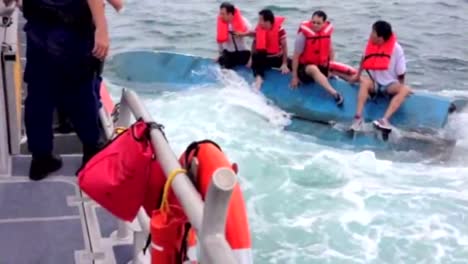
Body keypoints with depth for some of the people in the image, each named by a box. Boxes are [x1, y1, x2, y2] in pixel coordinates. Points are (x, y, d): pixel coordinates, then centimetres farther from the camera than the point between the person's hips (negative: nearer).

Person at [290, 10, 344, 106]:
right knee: (314, 69, -43)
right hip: (304, 68, -6)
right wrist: (294, 76, -13)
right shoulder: (304, 34, -18)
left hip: (322, 66, 6)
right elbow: (296, 56, -14)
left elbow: (330, 51, 9)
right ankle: (334, 94, -55)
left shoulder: (327, 31, -3)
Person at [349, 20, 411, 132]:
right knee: (365, 82, -33)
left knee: (405, 90, -33)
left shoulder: (396, 49, -15)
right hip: (374, 83, 2)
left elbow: (401, 72, -8)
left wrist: (401, 86, -8)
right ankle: (358, 117, -43)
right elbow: (364, 60, 13)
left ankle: (385, 119, -50)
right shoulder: (371, 44, -5)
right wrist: (358, 75, 13)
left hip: (390, 84, -2)